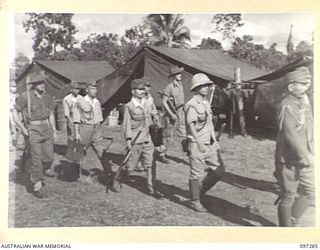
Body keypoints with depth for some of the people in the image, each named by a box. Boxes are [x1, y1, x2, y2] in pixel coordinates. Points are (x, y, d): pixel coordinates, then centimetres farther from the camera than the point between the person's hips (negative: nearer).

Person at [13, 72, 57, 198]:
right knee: (36, 158, -3)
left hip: (46, 129, 5)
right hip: (33, 130, -5)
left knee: (49, 157, 4)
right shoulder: (26, 96, -9)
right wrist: (23, 129, -9)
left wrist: (54, 130, 11)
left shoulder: (47, 97, 7)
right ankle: (37, 186, 10)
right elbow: (15, 113, -5)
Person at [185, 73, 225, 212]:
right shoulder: (192, 105, -13)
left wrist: (214, 140, 18)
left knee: (219, 170, 10)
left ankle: (201, 191, 27)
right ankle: (195, 201, 16)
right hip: (197, 144, -8)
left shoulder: (206, 103, 15)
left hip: (210, 144, 9)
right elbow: (191, 125, -18)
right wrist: (199, 143, -23)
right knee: (197, 174, 1)